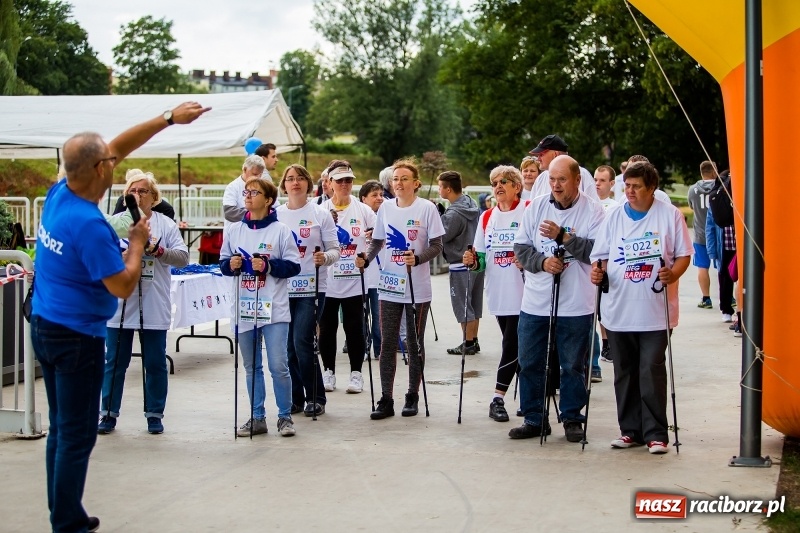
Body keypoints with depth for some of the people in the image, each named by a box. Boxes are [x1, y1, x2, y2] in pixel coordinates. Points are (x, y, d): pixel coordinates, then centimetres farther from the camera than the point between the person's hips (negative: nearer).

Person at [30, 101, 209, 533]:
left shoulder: (59, 194, 0)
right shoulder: (88, 224, -24)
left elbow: (117, 146, 9)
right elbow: (123, 287, -20)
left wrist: (169, 119, 11)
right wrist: (138, 243, -5)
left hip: (45, 327, 9)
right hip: (77, 337, -9)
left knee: (61, 428, 16)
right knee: (77, 437, -1)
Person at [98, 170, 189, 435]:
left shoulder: (166, 224, 4)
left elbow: (183, 258, -3)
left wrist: (157, 249, -17)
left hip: (154, 307, 0)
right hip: (119, 305, 1)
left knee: (155, 363, 6)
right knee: (115, 362, 5)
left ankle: (155, 414, 16)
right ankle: (109, 413, 14)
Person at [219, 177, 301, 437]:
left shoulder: (281, 230, -3)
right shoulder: (233, 230, 9)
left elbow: (294, 266, -5)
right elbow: (223, 263, 15)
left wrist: (268, 266, -18)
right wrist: (230, 264, -7)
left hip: (274, 309, -4)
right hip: (244, 309, 4)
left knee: (279, 366, -6)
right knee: (251, 367, 11)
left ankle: (285, 417, 8)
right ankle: (257, 418, 20)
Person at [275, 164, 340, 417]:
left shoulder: (320, 213, 1)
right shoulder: (276, 215, 7)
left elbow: (334, 250, -1)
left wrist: (325, 257, -21)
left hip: (311, 288, -3)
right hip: (283, 288, 3)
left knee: (302, 342, -11)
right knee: (289, 345, 6)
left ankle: (316, 397, 4)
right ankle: (296, 398, 19)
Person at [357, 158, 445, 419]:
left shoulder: (427, 208, -6)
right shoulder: (385, 207, 6)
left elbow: (436, 246, -7)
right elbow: (377, 241, 13)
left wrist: (417, 258, -24)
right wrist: (366, 259, -6)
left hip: (417, 288, -3)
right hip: (389, 286, 3)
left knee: (415, 343, 8)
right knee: (388, 343, 3)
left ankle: (413, 397, 19)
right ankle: (386, 400, 8)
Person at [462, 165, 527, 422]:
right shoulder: (487, 217, 12)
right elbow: (482, 258, 15)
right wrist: (473, 261, -6)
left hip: (522, 293, -6)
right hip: (498, 294, 6)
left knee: (511, 345, -8)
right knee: (517, 347, 12)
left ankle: (498, 399, -3)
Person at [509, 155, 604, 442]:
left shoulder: (593, 211, -6)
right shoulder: (535, 207, 5)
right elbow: (520, 246, 4)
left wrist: (562, 236, -22)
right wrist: (542, 262, -14)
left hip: (575, 306, -4)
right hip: (535, 303, 4)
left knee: (573, 365, 6)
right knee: (529, 363, 9)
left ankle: (572, 419, 20)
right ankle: (534, 419, 21)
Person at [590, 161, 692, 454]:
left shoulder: (670, 215, 0)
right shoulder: (614, 217, 8)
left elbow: (684, 255, 2)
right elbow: (601, 256, 11)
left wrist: (673, 274, -18)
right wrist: (597, 272, -10)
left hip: (656, 311, -4)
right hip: (618, 309, 4)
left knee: (652, 371, -6)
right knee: (624, 372, 9)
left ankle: (656, 434, 2)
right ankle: (630, 430, 20)